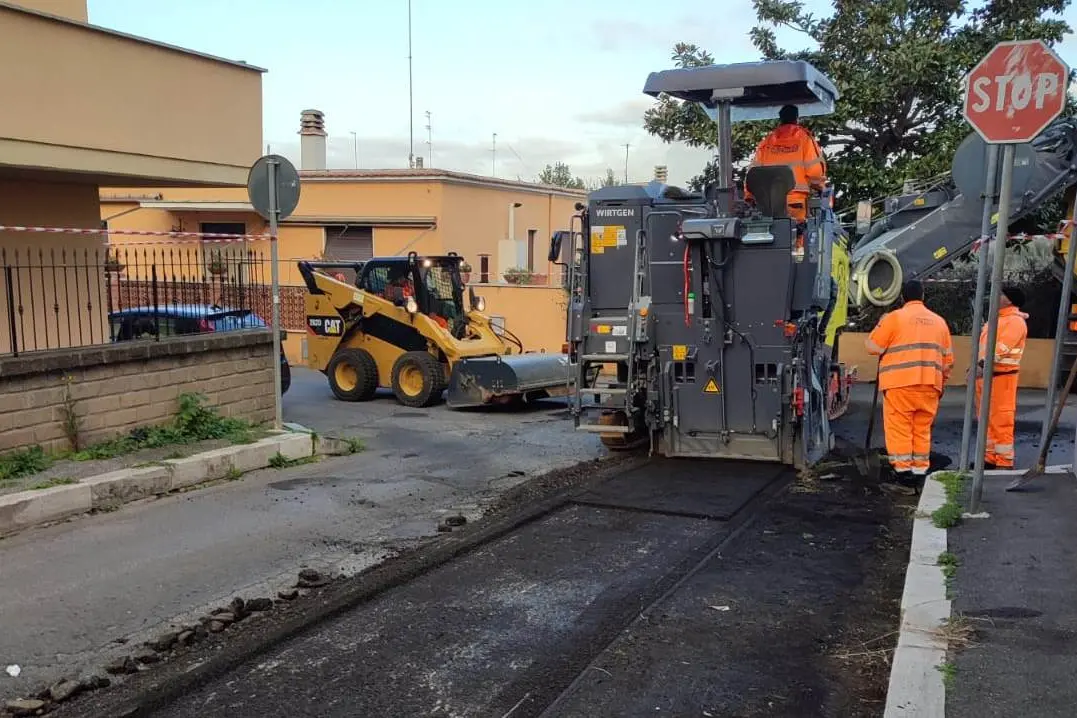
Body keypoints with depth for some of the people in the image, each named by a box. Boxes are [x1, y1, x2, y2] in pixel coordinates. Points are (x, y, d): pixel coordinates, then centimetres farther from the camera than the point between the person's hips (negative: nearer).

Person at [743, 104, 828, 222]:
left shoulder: (766, 142, 12)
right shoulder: (804, 138, 2)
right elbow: (815, 168, -4)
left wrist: (749, 195, 15)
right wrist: (820, 186, 13)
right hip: (796, 202, -3)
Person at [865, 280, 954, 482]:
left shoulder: (894, 317, 0)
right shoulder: (939, 321, 16)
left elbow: (873, 347, -1)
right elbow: (948, 359, 19)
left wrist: (879, 325, 14)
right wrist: (942, 383, 29)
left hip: (900, 383, -4)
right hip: (930, 384, 4)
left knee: (899, 427, 1)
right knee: (923, 428, 12)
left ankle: (903, 468, -2)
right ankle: (920, 469, 13)